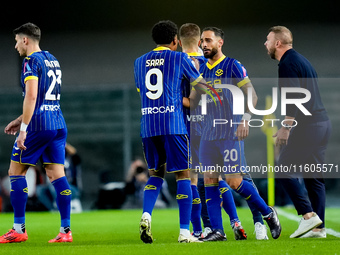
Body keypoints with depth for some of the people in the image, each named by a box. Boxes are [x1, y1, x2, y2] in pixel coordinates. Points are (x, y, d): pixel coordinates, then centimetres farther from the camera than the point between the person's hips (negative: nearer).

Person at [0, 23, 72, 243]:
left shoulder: (31, 61, -8)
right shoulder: (53, 60, 19)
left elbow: (31, 96, -18)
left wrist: (23, 129, -19)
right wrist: (20, 120, 28)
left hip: (38, 126, -8)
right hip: (59, 124, 8)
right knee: (57, 174, 4)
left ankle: (19, 229, 1)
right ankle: (66, 230, -2)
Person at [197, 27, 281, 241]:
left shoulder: (232, 66, -5)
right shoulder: (202, 70, 13)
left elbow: (252, 95, -7)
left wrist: (245, 119, -19)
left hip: (231, 133, -6)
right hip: (209, 133, 6)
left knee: (234, 181, -8)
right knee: (210, 180, -1)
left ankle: (268, 213, 12)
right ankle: (217, 230, 2)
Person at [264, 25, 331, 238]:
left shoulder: (288, 63, -10)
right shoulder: (300, 59, 20)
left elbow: (294, 96, -20)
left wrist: (286, 127, -21)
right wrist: (289, 125, 28)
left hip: (307, 126, -10)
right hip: (322, 123, 10)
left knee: (284, 169, -5)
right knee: (314, 176, 9)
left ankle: (308, 215, -11)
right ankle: (318, 227, 8)